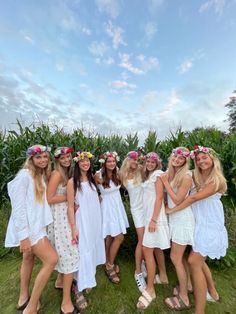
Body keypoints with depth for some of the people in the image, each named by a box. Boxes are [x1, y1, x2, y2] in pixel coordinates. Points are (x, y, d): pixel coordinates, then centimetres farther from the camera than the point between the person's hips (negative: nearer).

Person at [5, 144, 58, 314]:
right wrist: (24, 236, -21)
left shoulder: (43, 175, 7)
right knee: (52, 259, -7)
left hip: (36, 225, 9)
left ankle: (24, 298, 44)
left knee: (29, 259, 22)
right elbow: (18, 206, -21)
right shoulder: (25, 175, -18)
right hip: (27, 227, -9)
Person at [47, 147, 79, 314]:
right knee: (70, 253, -2)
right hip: (60, 217, -8)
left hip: (68, 216, 8)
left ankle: (61, 281, 45)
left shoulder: (69, 173, 8)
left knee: (64, 252, 22)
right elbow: (50, 199, -19)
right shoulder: (57, 174, -16)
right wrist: (69, 196, -15)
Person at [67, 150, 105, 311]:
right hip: (82, 221, -6)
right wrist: (74, 228, -15)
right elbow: (70, 206, -14)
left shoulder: (92, 179, 3)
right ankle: (79, 290, 24)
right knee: (84, 252, 2)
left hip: (96, 220, 6)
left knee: (93, 249, 20)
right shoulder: (72, 181, -14)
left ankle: (88, 280, 44)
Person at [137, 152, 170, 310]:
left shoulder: (158, 174, -12)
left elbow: (159, 197, -18)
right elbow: (149, 197, 12)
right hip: (148, 214, 9)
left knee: (147, 250, -3)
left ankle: (150, 290, 14)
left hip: (155, 216, -9)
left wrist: (153, 219, -21)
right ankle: (163, 276, 40)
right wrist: (150, 218, 9)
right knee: (157, 247, 21)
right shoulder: (148, 175, 13)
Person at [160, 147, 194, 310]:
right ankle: (187, 284, 43)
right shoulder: (169, 173, 2)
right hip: (174, 218, 7)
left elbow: (177, 200, -20)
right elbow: (165, 195, 10)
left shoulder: (186, 177, -20)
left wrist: (165, 183, -18)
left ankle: (184, 298, 26)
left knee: (175, 258, 5)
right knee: (180, 256, 22)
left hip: (182, 219, -7)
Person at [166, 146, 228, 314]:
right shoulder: (196, 177, 3)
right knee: (199, 261, 20)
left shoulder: (217, 180, -17)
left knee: (194, 261, -5)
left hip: (210, 226, -6)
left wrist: (172, 210, -18)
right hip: (199, 224, 6)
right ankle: (213, 293, 44)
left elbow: (194, 198, -24)